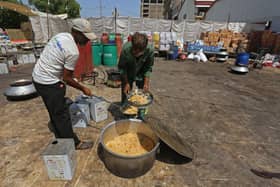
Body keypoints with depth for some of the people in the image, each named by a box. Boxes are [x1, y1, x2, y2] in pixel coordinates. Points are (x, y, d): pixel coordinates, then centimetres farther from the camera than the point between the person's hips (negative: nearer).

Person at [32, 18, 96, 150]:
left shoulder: (62, 35, 1)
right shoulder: (73, 52, -25)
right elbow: (67, 78, -19)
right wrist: (83, 89, -8)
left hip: (38, 76, 9)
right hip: (48, 83, -9)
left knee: (56, 109, 26)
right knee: (62, 113, 2)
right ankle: (73, 143, 18)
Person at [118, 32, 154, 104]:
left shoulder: (150, 50, -29)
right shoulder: (126, 49, -31)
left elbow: (148, 68, -14)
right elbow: (122, 67, -17)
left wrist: (146, 83, -17)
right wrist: (126, 83, -18)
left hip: (141, 75, 1)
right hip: (127, 74, -1)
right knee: (125, 95, 4)